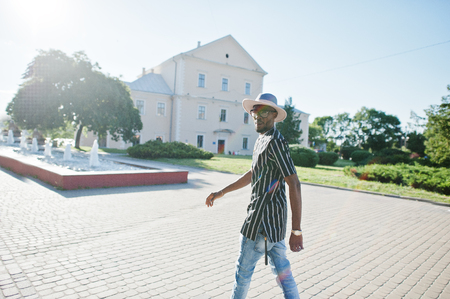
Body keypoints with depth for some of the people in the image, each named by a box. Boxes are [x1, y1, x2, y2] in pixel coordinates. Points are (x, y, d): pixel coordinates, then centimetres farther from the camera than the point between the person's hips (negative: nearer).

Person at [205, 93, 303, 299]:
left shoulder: (275, 142, -19)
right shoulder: (262, 140, 13)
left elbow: (294, 184, -24)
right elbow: (252, 174, 22)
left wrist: (296, 231, -25)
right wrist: (221, 192, 22)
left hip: (263, 219, -9)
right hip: (274, 219, 9)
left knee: (244, 268, 11)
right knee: (281, 268, 17)